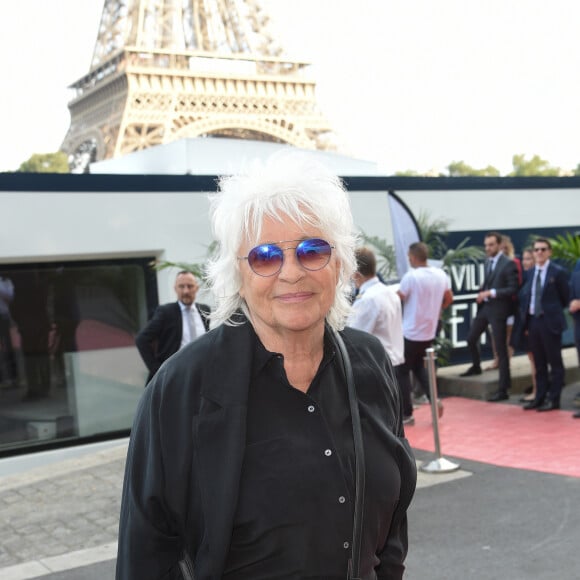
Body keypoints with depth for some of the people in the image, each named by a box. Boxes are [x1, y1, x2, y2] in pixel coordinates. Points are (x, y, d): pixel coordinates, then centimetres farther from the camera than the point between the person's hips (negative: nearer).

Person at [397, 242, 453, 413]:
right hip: (429, 332, 7)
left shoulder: (411, 276, -19)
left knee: (403, 371, 6)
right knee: (418, 366, 23)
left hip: (411, 333, -7)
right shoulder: (441, 275, 2)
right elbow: (449, 299, 13)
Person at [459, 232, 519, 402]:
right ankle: (476, 366, 46)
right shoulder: (488, 262, 11)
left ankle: (503, 389, 4)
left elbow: (513, 289, -16)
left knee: (501, 349, -2)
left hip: (498, 309, -7)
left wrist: (492, 292, -22)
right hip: (484, 306, 8)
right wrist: (481, 293, 2)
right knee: (471, 338, 17)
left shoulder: (508, 264, -12)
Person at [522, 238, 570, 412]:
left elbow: (565, 298, 0)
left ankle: (554, 399, 7)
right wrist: (526, 321, 7)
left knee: (555, 363, 2)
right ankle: (540, 397, 21)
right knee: (539, 363, 13)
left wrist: (554, 312, 7)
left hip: (550, 322, -6)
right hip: (533, 321, 6)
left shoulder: (558, 272, -7)